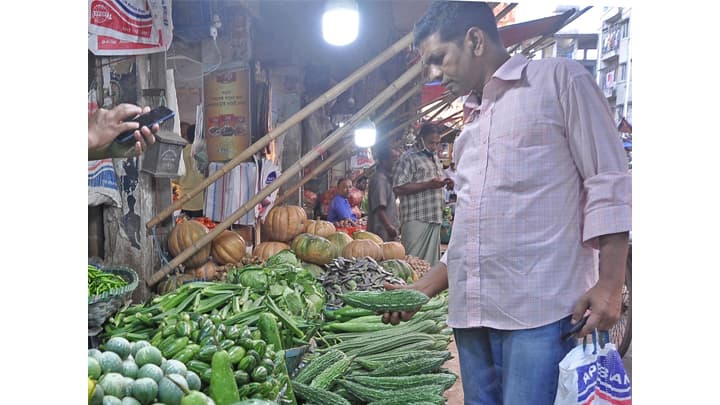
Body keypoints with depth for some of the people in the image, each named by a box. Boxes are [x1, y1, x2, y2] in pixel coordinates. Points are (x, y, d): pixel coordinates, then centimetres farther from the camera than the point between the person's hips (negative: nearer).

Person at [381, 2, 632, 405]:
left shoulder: (560, 79, 4)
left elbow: (608, 183, -3)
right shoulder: (472, 124, 23)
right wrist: (421, 290, 19)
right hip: (471, 313, 7)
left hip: (542, 310, -6)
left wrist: (610, 284, -13)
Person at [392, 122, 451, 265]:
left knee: (431, 261, 9)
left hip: (434, 219, 8)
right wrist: (428, 185, -19)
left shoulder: (435, 159, 21)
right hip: (416, 220, -8)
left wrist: (443, 183, 10)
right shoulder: (409, 157, -5)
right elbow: (398, 188, -15)